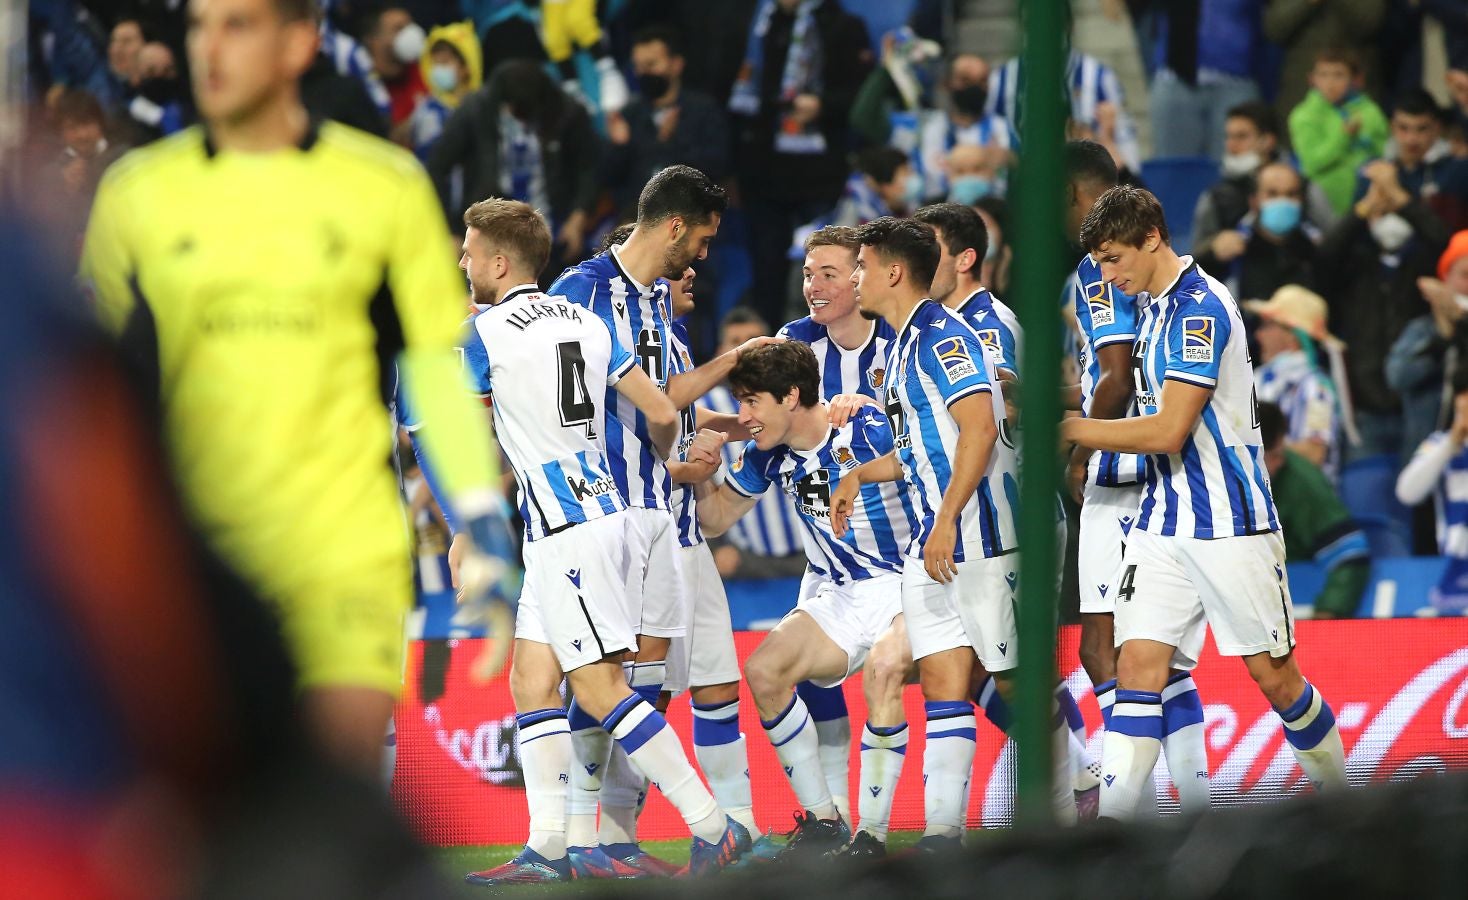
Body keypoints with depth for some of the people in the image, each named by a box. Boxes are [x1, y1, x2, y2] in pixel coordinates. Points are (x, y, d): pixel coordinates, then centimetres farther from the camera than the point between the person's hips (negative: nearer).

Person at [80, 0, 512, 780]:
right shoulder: (134, 193, 6)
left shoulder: (386, 186, 3)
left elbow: (437, 357, 8)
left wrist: (478, 504, 1)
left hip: (347, 538, -1)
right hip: (191, 551, 1)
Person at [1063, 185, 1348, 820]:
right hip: (1161, 523, 8)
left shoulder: (1200, 308, -17)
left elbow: (1169, 431, -21)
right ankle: (1110, 822, -14)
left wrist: (1069, 429, -15)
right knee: (1138, 663, -6)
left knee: (1272, 673, 1)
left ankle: (1338, 792, 21)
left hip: (1228, 523, -8)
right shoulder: (1149, 306, 12)